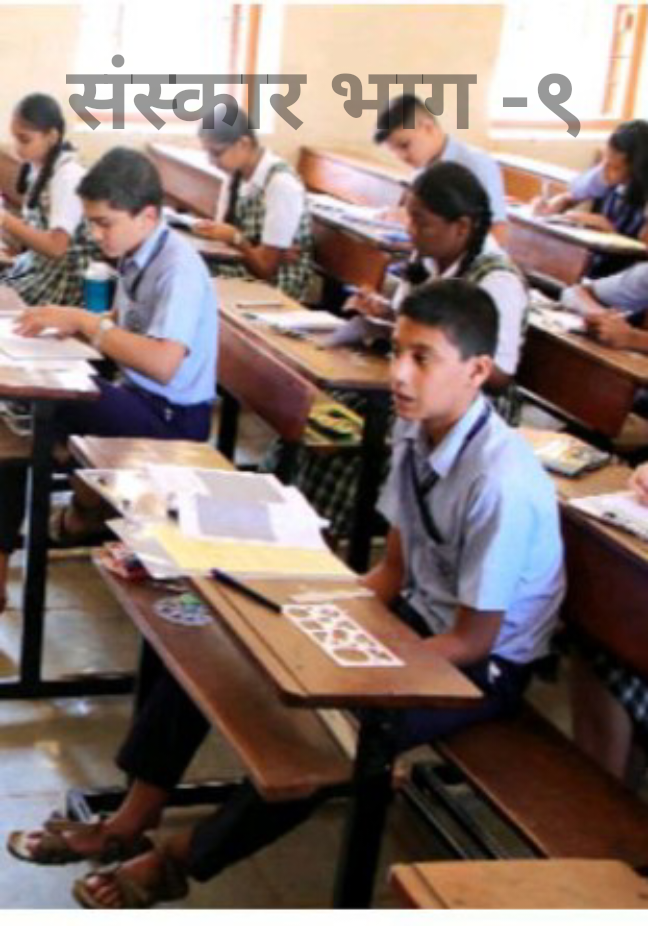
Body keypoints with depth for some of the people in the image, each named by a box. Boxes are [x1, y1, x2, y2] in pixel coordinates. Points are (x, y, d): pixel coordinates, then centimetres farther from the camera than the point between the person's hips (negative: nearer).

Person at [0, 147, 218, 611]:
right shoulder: (136, 255, 3)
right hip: (138, 398, 8)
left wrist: (85, 322, -24)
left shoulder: (179, 269, -21)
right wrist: (69, 322, 0)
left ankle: (89, 501, 0)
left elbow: (162, 364, -31)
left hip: (174, 419, -8)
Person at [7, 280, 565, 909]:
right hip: (417, 612, 8)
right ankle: (131, 821, 9)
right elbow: (394, 570, 5)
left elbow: (471, 642, -21)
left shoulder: (502, 483, -29)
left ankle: (177, 861, -4)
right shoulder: (416, 431, -7)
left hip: (483, 667, -8)